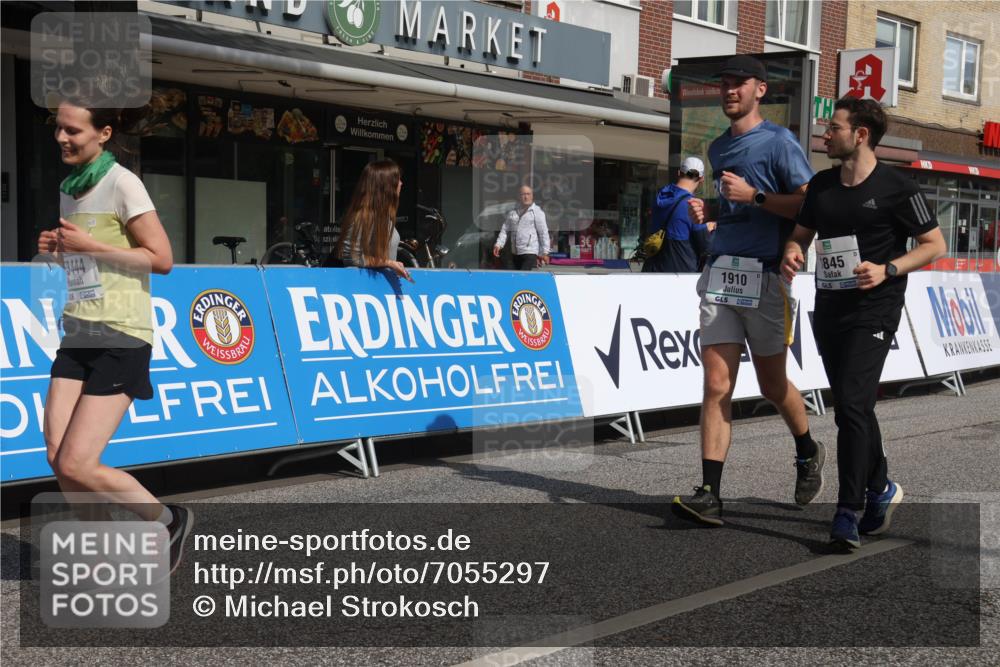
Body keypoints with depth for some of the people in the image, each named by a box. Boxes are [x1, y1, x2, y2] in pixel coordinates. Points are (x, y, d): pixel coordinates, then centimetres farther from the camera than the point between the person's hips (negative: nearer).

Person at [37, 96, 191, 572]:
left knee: (76, 466, -12)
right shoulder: (67, 187, 14)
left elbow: (161, 259, -14)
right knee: (58, 458, -3)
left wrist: (87, 245, -15)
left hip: (120, 337, -7)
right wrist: (57, 248, 5)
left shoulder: (121, 183, -9)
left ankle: (169, 522, 10)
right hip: (78, 334, 7)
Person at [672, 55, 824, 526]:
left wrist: (753, 195, -16)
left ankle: (808, 453, 38)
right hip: (720, 273, 5)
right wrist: (705, 211, 10)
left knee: (772, 385, 9)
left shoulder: (778, 142, -4)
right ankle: (709, 495, -7)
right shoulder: (718, 148, 17)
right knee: (716, 385, -4)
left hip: (764, 277, -5)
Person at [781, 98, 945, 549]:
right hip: (829, 309, 7)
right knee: (853, 408, 15)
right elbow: (801, 234, 20)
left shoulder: (896, 188, -7)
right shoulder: (822, 185, 10)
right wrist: (792, 254, -3)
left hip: (873, 312, -6)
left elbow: (934, 245, -2)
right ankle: (880, 488, 34)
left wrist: (887, 270, -17)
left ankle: (848, 511, -11)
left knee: (851, 405, -16)